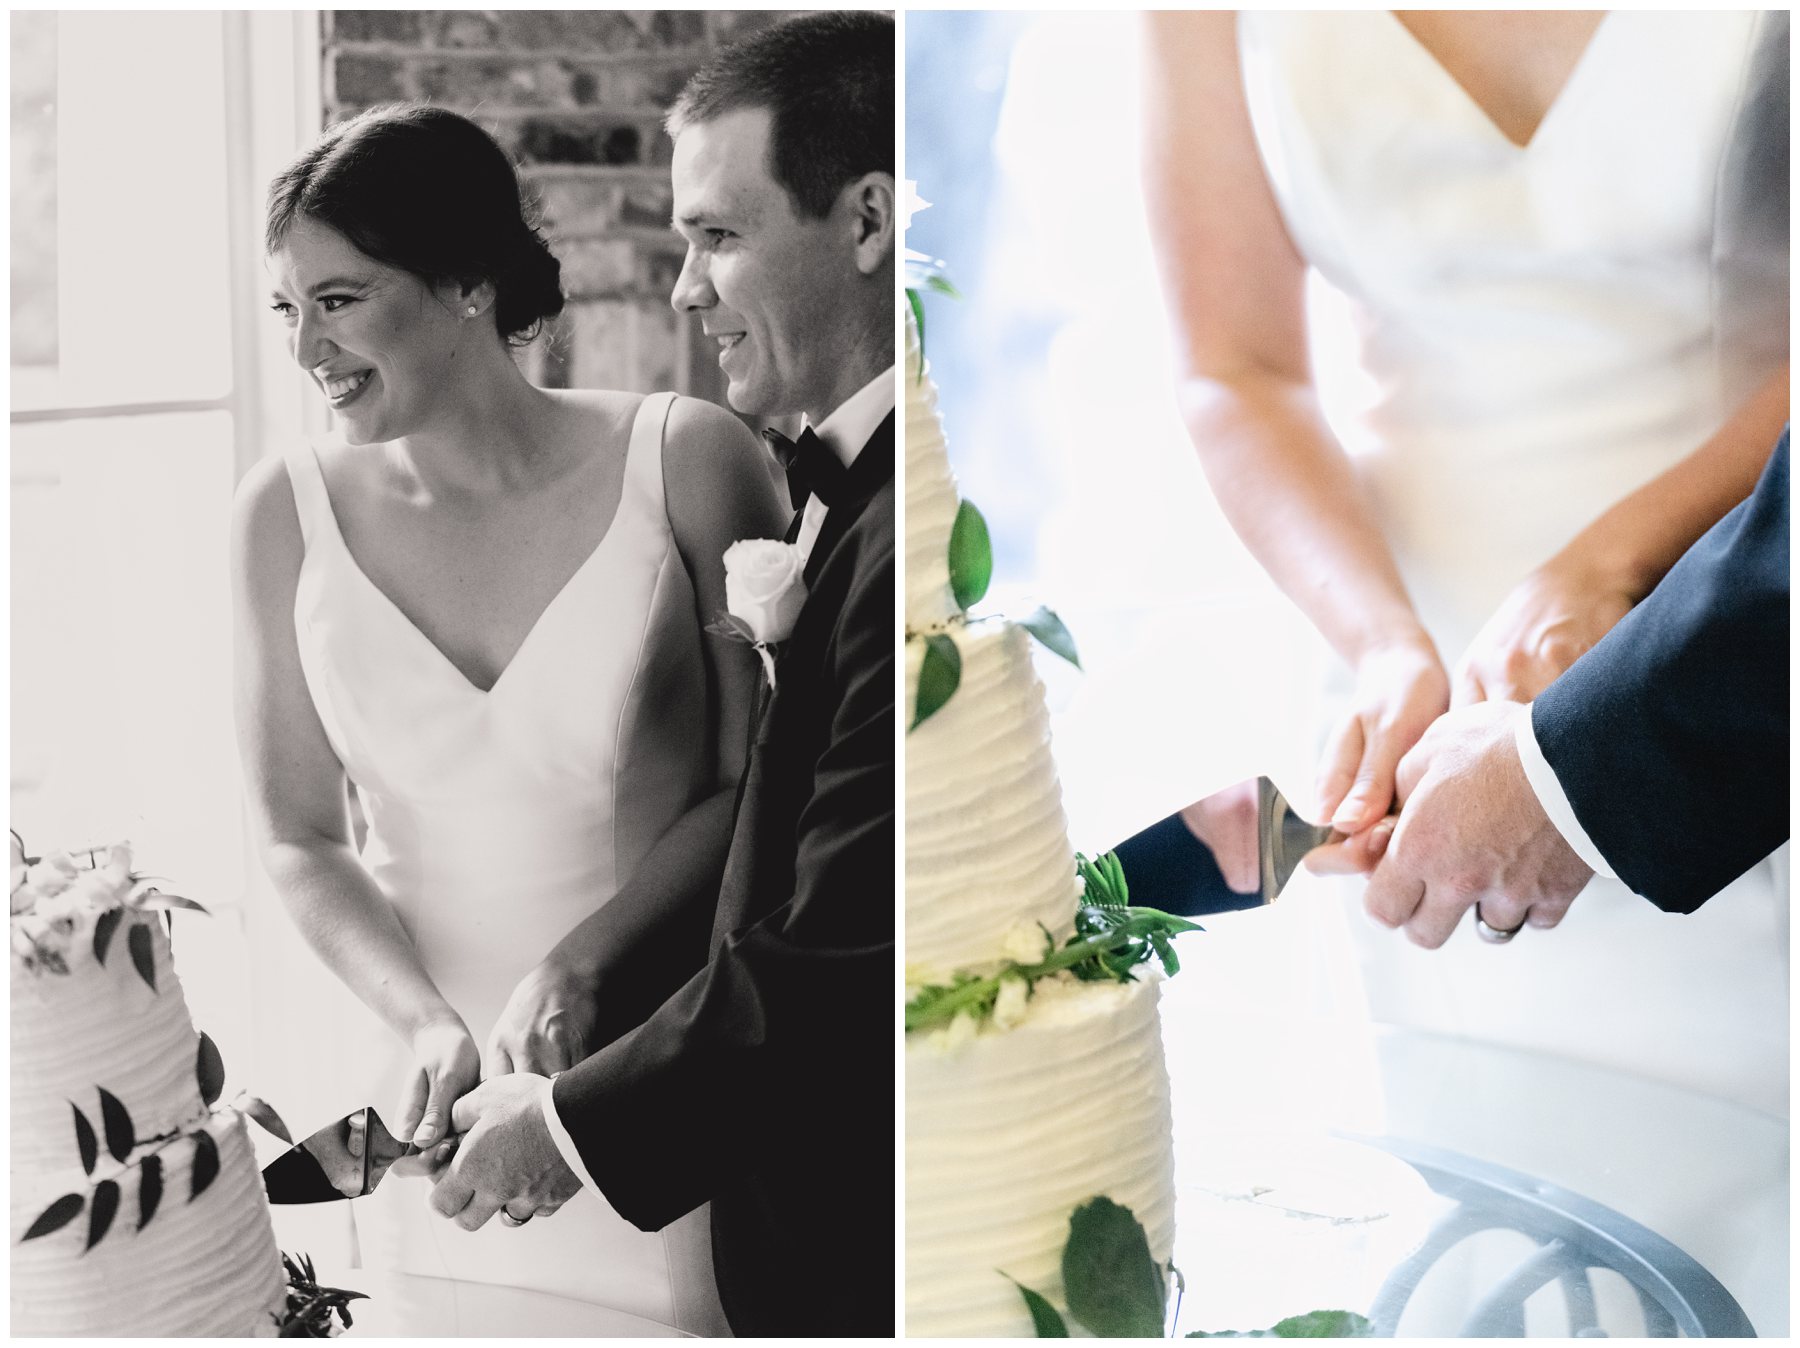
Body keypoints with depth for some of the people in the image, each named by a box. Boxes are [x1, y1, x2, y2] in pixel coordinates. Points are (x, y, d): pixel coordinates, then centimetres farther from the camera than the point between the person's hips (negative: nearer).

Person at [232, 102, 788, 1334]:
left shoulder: (687, 465, -10)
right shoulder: (289, 515, -3)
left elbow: (761, 781, -5)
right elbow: (298, 837, 1)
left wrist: (583, 966, -17)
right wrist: (427, 1026, -15)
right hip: (425, 1090, 2)